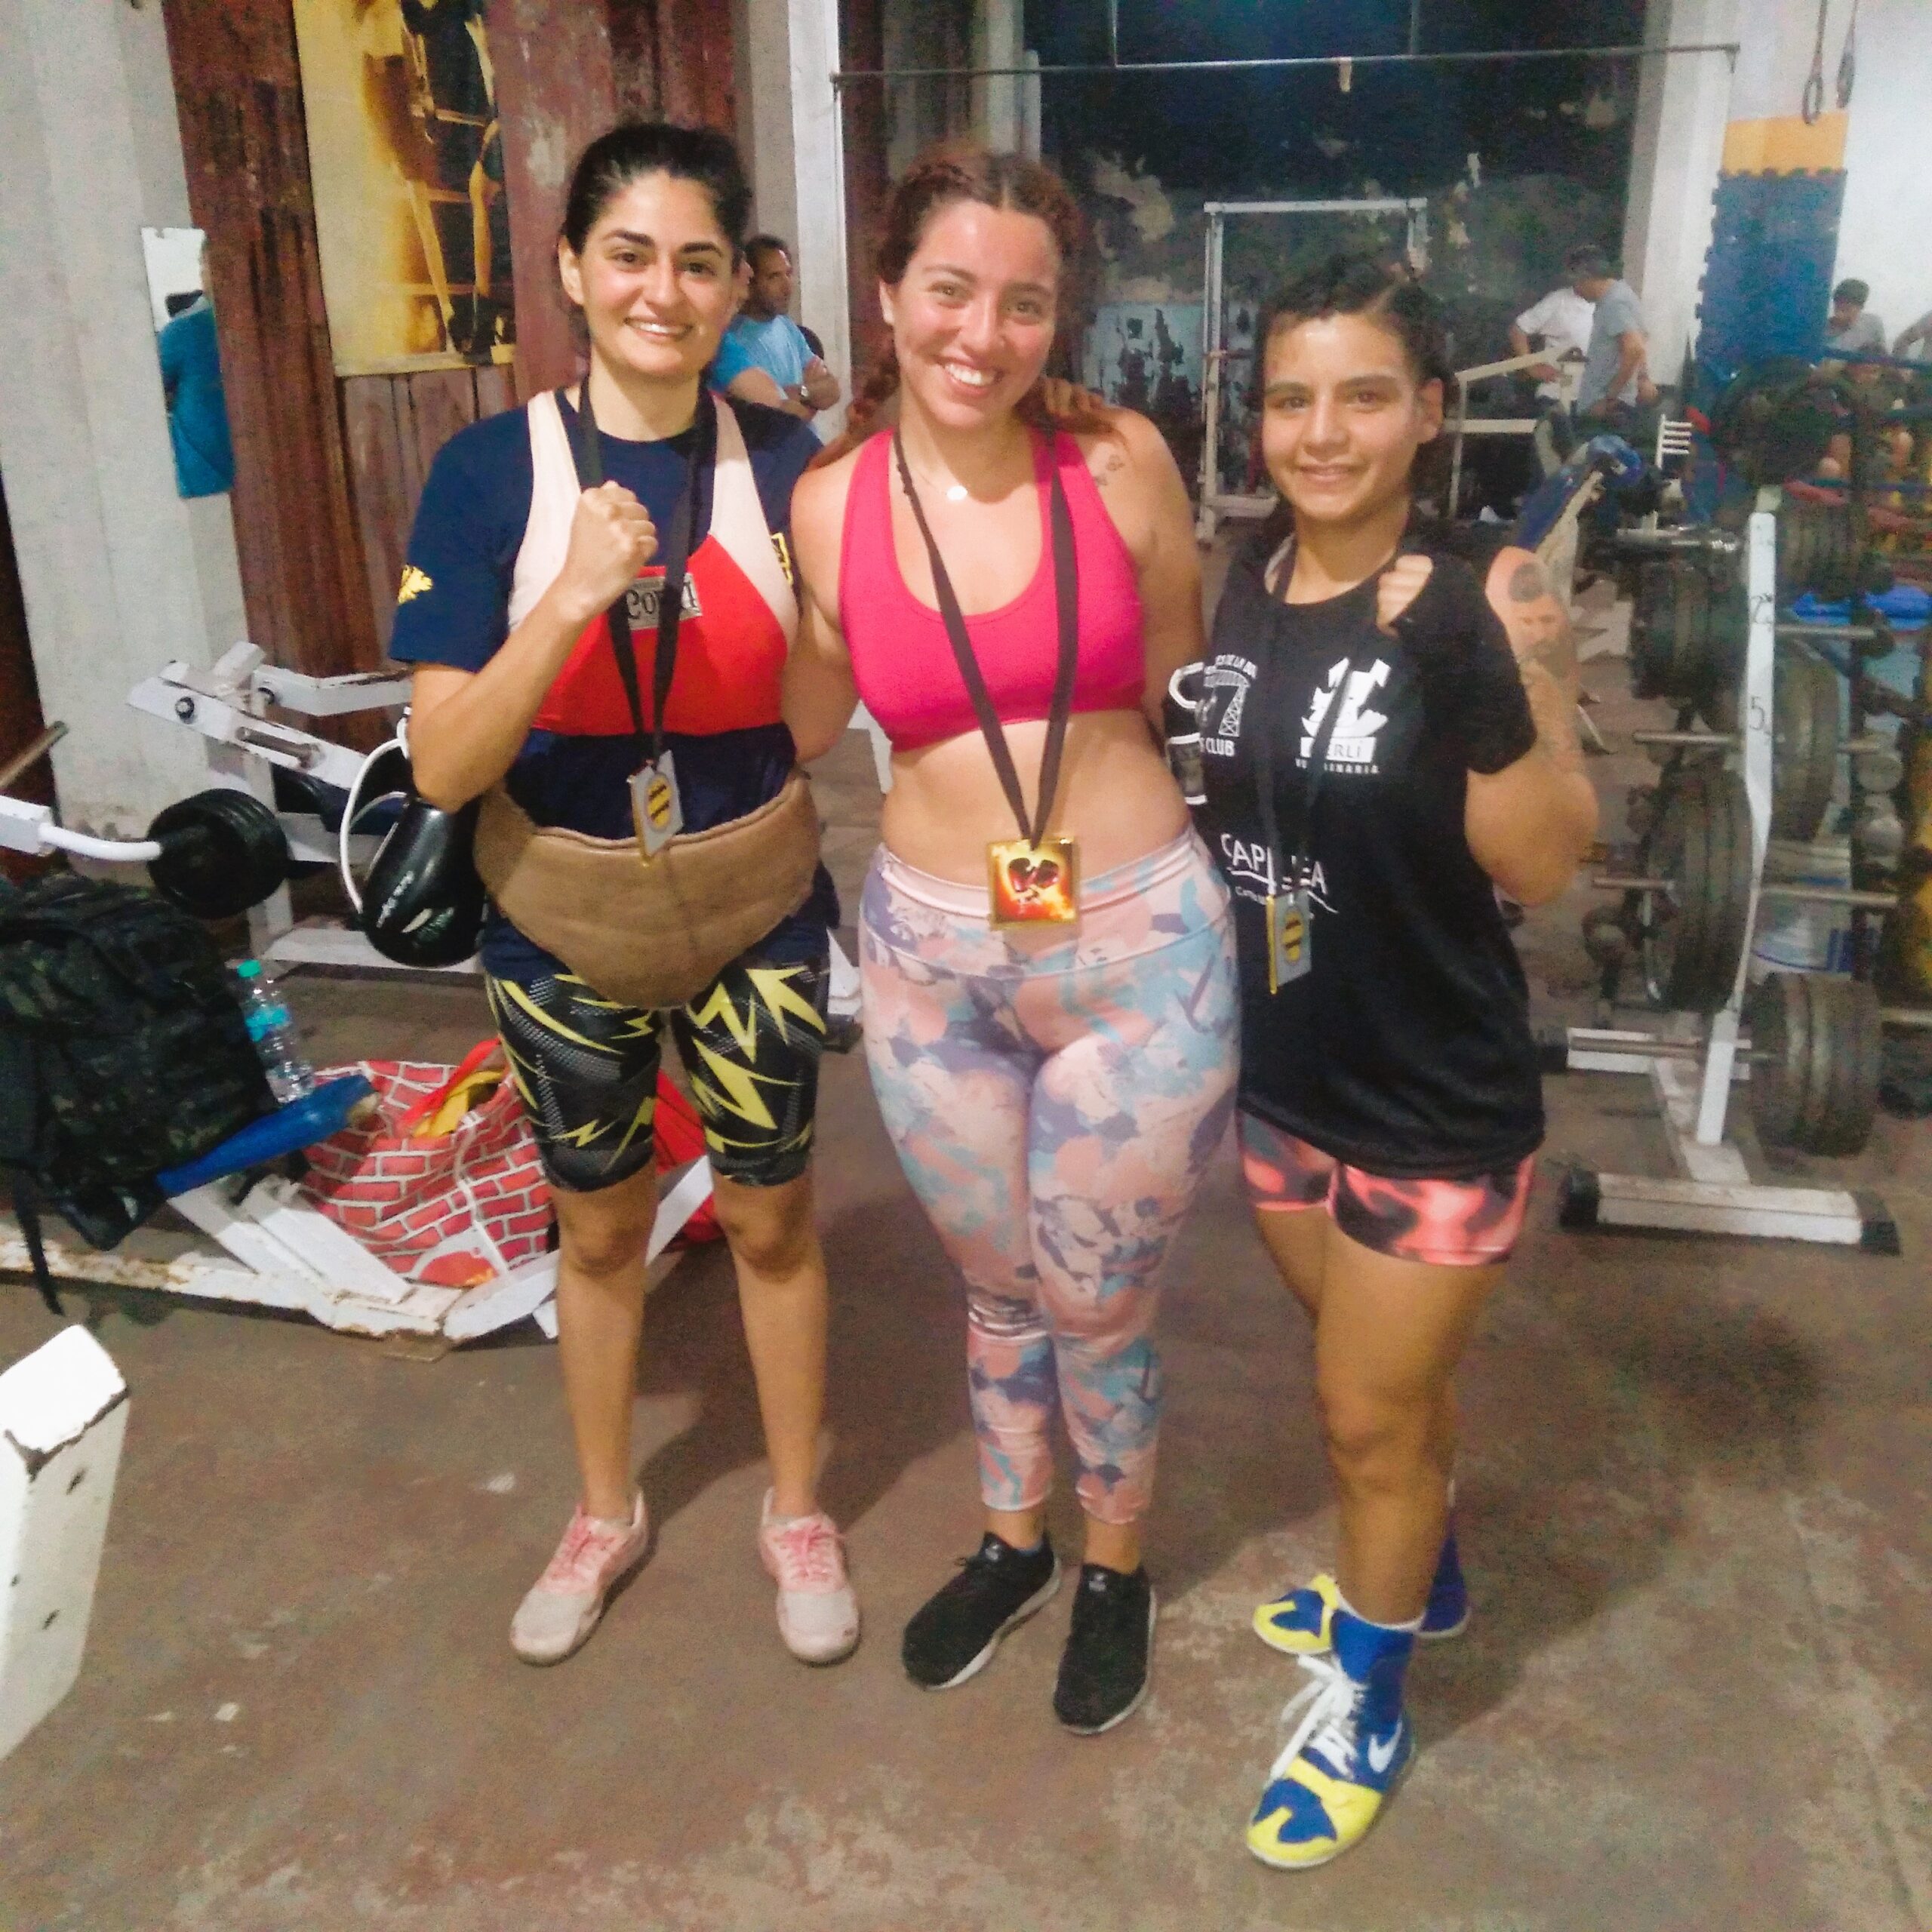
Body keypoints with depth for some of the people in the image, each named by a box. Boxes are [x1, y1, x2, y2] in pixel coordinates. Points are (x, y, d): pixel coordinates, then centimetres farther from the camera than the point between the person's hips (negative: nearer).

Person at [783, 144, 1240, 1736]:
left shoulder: (1122, 463, -7)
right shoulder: (826, 506, -4)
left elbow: (1182, 695, 6)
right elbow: (796, 728, 10)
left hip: (1136, 955, -1)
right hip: (930, 962, 2)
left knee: (1098, 1308, 14)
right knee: (999, 1287, 21)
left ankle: (1116, 1571, 44)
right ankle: (1011, 1545, 49)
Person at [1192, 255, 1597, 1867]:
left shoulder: (1464, 615, -19)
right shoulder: (1243, 586, -2)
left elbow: (1540, 869, -20)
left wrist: (1536, 685, -32)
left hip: (1435, 1098, -6)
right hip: (1280, 1072, 6)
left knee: (1371, 1414, 11)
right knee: (1383, 1376, 26)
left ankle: (1365, 1703, 36)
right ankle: (1419, 1580, 53)